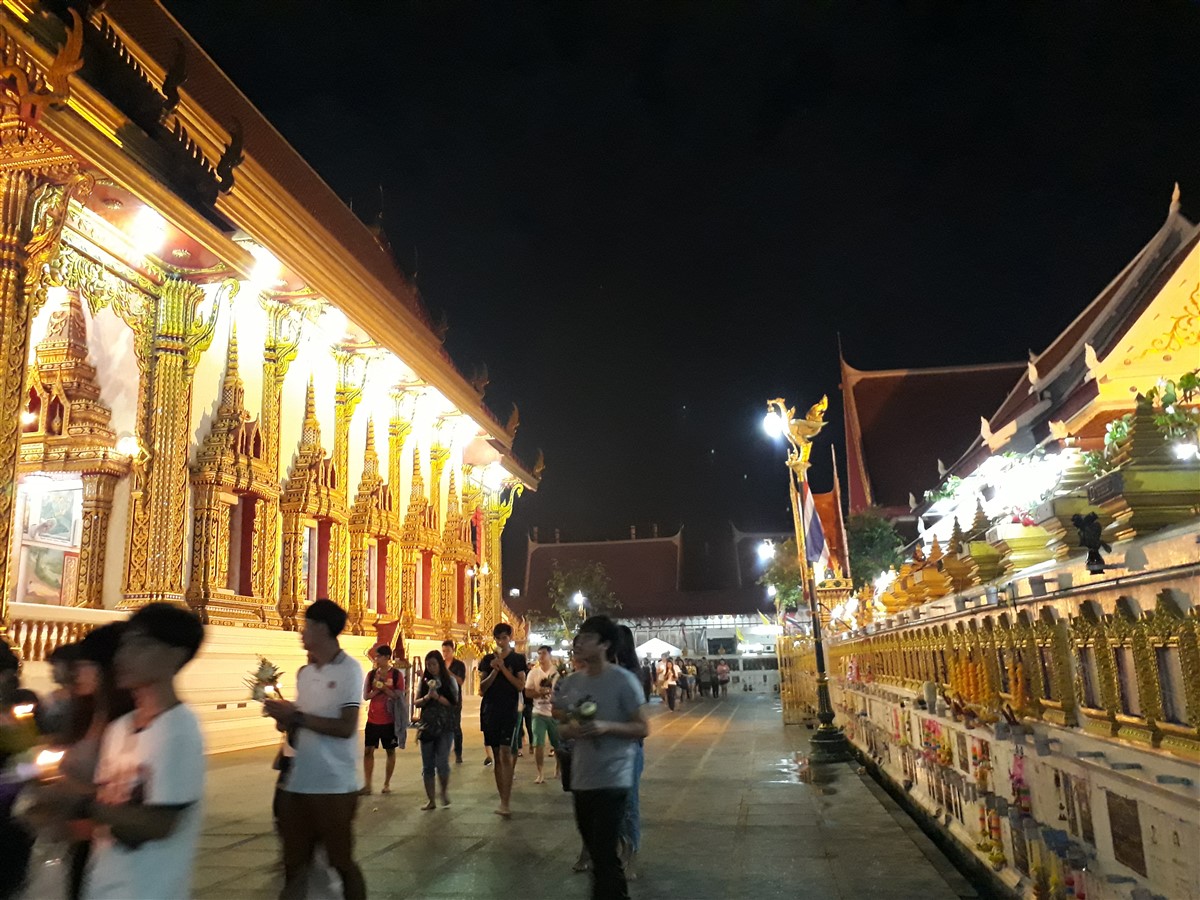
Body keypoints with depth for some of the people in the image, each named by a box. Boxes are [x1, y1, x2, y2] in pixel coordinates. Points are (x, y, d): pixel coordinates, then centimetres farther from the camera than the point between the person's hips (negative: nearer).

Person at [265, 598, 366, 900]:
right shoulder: (304, 673, 11)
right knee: (294, 865, 15)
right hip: (297, 784, 6)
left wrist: (296, 716, -16)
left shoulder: (349, 669, -10)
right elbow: (300, 730, 15)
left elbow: (346, 728, -19)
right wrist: (284, 718, -5)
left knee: (341, 861, 7)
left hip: (334, 787, -6)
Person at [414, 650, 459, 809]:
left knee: (441, 763, -11)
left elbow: (454, 703, -6)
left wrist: (437, 696, -18)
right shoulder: (424, 681, 7)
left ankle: (445, 791, 16)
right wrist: (427, 697, -15)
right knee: (427, 765, 5)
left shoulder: (450, 680, 0)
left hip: (445, 726, -3)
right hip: (427, 726, 3)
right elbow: (416, 702, 5)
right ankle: (430, 800, 16)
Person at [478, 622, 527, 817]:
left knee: (506, 754, -14)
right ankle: (503, 797, 14)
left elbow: (521, 686, -6)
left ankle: (504, 803, -16)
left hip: (510, 711, -3)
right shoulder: (487, 660, 9)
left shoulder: (518, 659, 3)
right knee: (497, 756, 7)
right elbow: (482, 688, 3)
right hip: (490, 711, 3)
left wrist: (503, 668, -13)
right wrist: (494, 670, -11)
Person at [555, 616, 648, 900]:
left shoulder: (623, 680, -13)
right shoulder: (570, 682, 4)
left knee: (604, 853, -6)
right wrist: (569, 730, -8)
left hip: (612, 780, -6)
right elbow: (562, 725, 15)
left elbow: (642, 728, -10)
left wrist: (606, 726, -24)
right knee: (594, 850, 20)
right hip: (581, 778, 7)